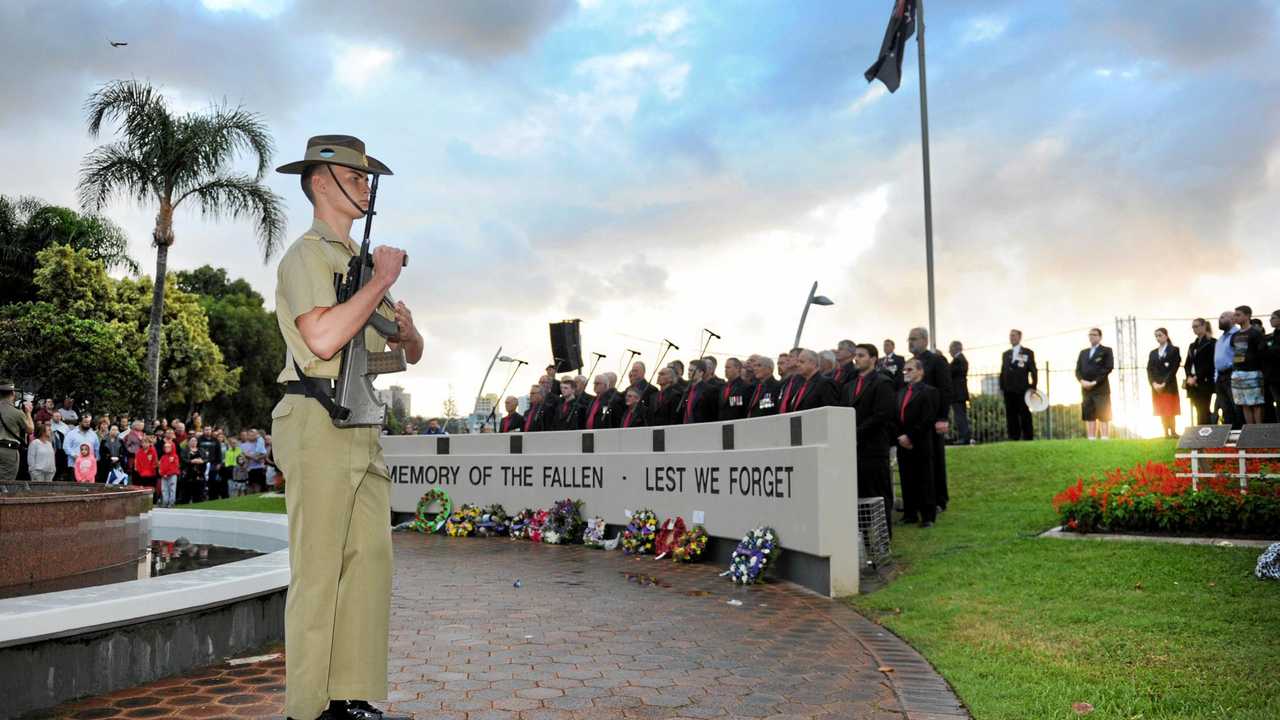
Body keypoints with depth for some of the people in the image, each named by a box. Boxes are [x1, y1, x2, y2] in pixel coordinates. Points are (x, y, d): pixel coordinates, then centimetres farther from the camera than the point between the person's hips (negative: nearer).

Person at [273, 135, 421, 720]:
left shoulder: (360, 259, 23)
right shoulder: (307, 254, -3)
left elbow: (413, 354, 23)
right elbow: (323, 338, -20)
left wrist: (406, 329, 0)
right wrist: (381, 281, -12)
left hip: (363, 427, 8)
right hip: (318, 423, -8)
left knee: (371, 558, 5)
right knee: (318, 570, -5)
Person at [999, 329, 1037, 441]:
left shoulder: (1028, 352, 6)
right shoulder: (1005, 354, 17)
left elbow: (1033, 371, 2)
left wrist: (1033, 387, -5)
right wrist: (1002, 387, 7)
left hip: (1022, 390, -4)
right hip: (1009, 390, 4)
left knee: (1025, 416, -3)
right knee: (1011, 416, 2)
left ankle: (1028, 438, 1)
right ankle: (1013, 438, 4)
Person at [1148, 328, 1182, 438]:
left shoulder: (1174, 350, 1)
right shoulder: (1153, 353, 14)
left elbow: (1174, 368, -8)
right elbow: (1149, 370, 8)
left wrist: (1164, 383, -14)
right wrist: (1154, 383, -8)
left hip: (1169, 386, -4)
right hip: (1156, 387, 4)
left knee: (1170, 411, -7)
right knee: (1161, 411, 2)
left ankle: (1173, 432, -3)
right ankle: (1166, 433, 5)